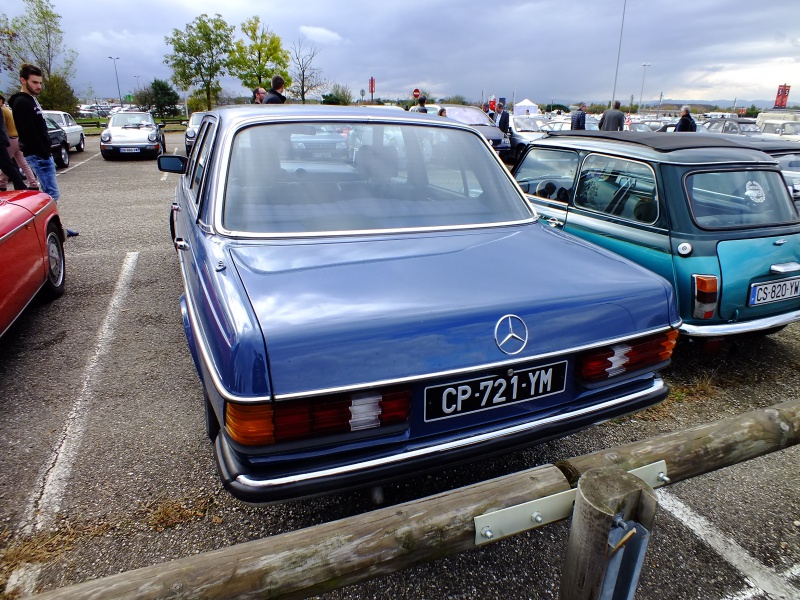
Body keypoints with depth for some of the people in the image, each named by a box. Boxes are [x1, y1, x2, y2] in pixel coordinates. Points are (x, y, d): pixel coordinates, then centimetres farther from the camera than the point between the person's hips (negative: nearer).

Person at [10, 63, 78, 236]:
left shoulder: (31, 100, 18)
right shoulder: (22, 102, -13)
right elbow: (30, 134, -20)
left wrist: (47, 153, 16)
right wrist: (44, 154, -20)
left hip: (42, 155, 10)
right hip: (37, 156, -10)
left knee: (49, 193, 13)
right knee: (52, 194, -11)